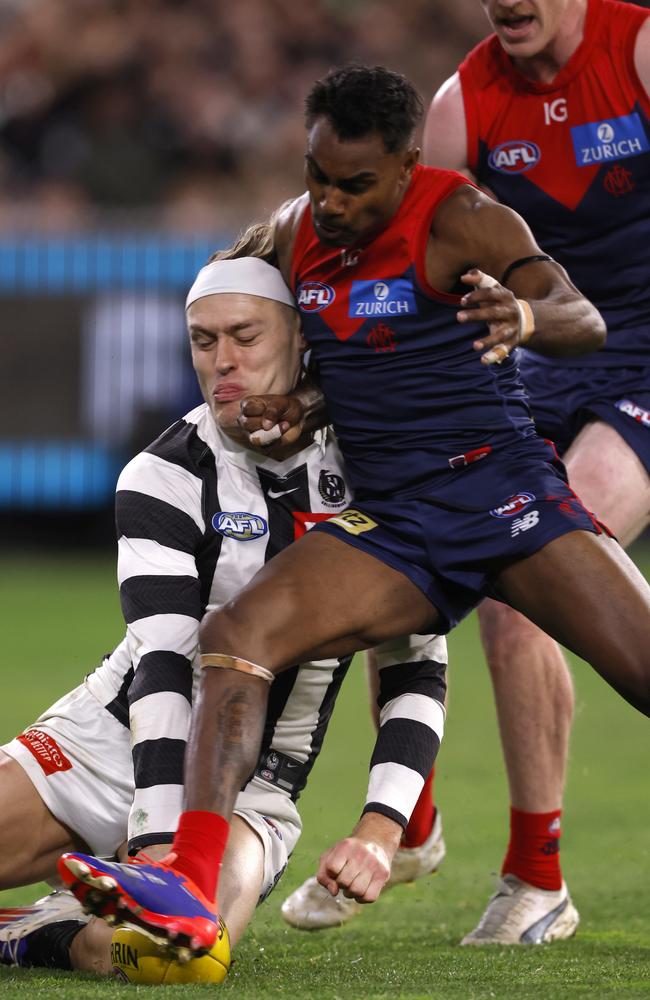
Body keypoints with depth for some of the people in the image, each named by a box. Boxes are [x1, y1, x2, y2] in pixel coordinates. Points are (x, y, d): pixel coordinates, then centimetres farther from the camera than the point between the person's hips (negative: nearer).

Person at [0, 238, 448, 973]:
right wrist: (158, 846, -31)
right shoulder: (166, 478, -9)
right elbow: (162, 668, -19)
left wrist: (377, 833, -19)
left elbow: (416, 677, -3)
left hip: (245, 790, 1)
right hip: (114, 744, -1)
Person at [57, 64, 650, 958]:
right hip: (386, 519, 4)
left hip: (500, 483, -4)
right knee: (234, 634, -19)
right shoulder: (294, 232, 9)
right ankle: (189, 893, -30)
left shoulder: (458, 220, -9)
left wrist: (525, 316, -45)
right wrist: (282, 397, 13)